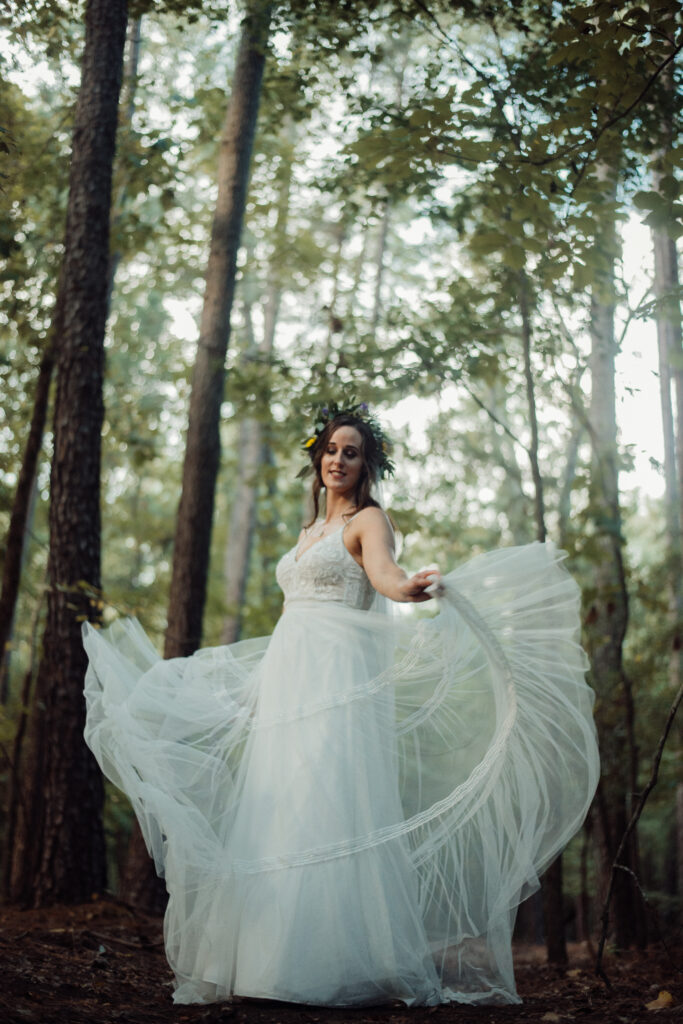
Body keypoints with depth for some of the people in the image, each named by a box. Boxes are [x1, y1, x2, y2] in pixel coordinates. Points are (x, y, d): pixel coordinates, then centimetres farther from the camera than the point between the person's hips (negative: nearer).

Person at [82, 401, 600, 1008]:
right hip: (287, 682, 8)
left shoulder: (369, 519, 2)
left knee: (332, 815, -15)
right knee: (275, 817, 3)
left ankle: (346, 965, -13)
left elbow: (383, 570, -20)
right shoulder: (308, 532, 24)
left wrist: (410, 587, -42)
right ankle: (274, 961, 7)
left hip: (340, 684, -7)